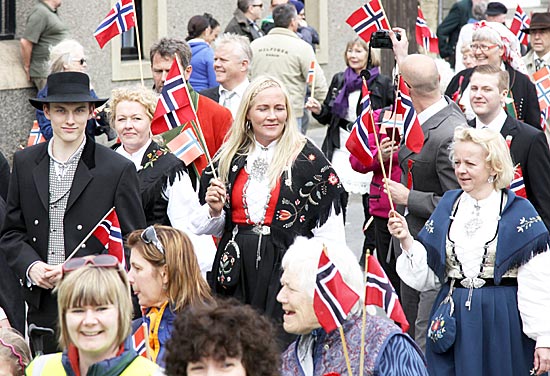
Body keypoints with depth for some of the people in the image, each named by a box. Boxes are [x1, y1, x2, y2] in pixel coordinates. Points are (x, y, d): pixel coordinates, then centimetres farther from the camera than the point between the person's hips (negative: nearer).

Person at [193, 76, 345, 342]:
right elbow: (212, 228, 20)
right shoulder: (228, 158, 11)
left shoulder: (308, 158, -1)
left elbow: (330, 230, -3)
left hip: (286, 269, -4)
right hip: (236, 271, 4)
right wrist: (215, 210, -1)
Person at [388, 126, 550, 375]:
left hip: (501, 323, -3)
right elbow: (426, 276, 9)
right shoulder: (448, 205, 8)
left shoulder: (518, 212, -5)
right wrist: (406, 240, -7)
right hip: (453, 320, 4)